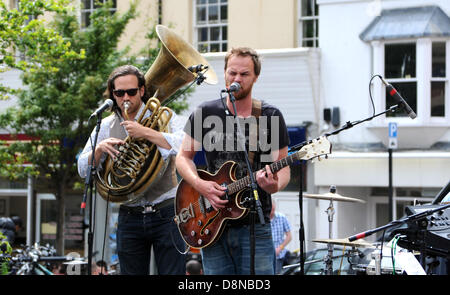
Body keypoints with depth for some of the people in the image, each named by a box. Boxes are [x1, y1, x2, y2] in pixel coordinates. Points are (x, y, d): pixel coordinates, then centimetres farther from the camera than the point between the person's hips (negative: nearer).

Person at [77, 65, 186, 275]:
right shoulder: (106, 127, 10)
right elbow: (83, 169, 5)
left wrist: (145, 133, -24)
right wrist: (100, 149, -15)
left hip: (165, 214, -3)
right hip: (129, 217, 3)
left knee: (173, 271, -5)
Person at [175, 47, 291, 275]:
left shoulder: (271, 117, 2)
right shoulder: (205, 113, 5)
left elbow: (283, 167, 4)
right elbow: (183, 157, 9)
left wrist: (275, 185, -20)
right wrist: (200, 184, -10)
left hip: (254, 226, -1)